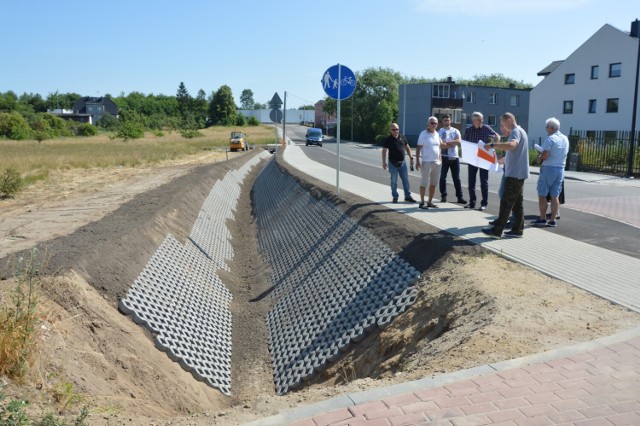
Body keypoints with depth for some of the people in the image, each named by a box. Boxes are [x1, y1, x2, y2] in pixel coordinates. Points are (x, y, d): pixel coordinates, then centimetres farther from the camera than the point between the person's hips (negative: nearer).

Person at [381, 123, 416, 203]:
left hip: (402, 163, 4)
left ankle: (408, 196, 12)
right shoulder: (388, 140, -5)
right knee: (394, 181, 4)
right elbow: (384, 151, -4)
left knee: (405, 180, 5)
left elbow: (407, 148, 15)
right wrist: (384, 162, -10)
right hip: (393, 164, -3)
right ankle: (395, 197, 15)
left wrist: (411, 157, 9)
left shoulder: (402, 138, 6)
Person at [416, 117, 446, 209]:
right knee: (424, 183, -1)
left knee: (433, 183, 10)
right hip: (426, 162, -6)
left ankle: (430, 202, 20)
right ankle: (422, 202, 7)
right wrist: (417, 161, -15)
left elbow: (441, 146, 18)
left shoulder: (437, 134, 10)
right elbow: (418, 148, -8)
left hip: (437, 162, 6)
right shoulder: (423, 134, -6)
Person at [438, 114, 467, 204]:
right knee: (442, 177, 1)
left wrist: (446, 143, -12)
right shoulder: (440, 131, 2)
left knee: (456, 178, 5)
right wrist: (453, 143, -13)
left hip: (454, 157, 2)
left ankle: (460, 197, 8)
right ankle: (443, 196, 11)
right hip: (444, 157, -2)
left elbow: (459, 141, -7)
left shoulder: (455, 131, 9)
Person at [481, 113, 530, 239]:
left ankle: (497, 230, -7)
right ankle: (517, 229, 14)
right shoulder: (520, 131, 19)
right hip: (518, 173, 10)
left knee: (506, 202, -9)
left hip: (515, 173, -10)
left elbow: (511, 145, -35)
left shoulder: (516, 131, -14)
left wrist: (492, 145, -33)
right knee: (517, 202, 11)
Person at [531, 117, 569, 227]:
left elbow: (545, 155, -21)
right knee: (555, 196, 8)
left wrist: (540, 157, 1)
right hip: (560, 169, 7)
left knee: (542, 194, 1)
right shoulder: (565, 139, 12)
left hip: (549, 168, -7)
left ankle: (542, 219, 1)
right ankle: (552, 220, 9)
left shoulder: (550, 138, -13)